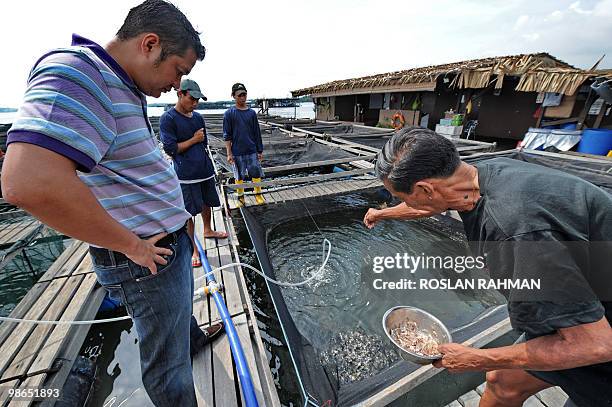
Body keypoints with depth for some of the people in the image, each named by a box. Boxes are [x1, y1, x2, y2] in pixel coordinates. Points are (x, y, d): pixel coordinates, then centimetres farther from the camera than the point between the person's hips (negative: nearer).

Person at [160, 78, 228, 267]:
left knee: (207, 203, 20)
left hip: (206, 170, 6)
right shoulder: (168, 119, -8)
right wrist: (193, 140, -9)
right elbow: (170, 149, -11)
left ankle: (208, 230, 44)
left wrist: (207, 165, 17)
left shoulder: (198, 117, 11)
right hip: (186, 175, -6)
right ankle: (194, 249, 15)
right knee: (189, 212, 1)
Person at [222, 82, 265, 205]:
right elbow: (227, 135, -3)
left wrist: (260, 151, 7)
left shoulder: (252, 113, 6)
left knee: (256, 174, 5)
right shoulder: (229, 113, -2)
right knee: (239, 176, 8)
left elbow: (257, 133, 8)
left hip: (252, 151, 2)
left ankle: (258, 194, 22)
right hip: (237, 152, -2)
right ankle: (240, 197, 24)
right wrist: (229, 153, -8)